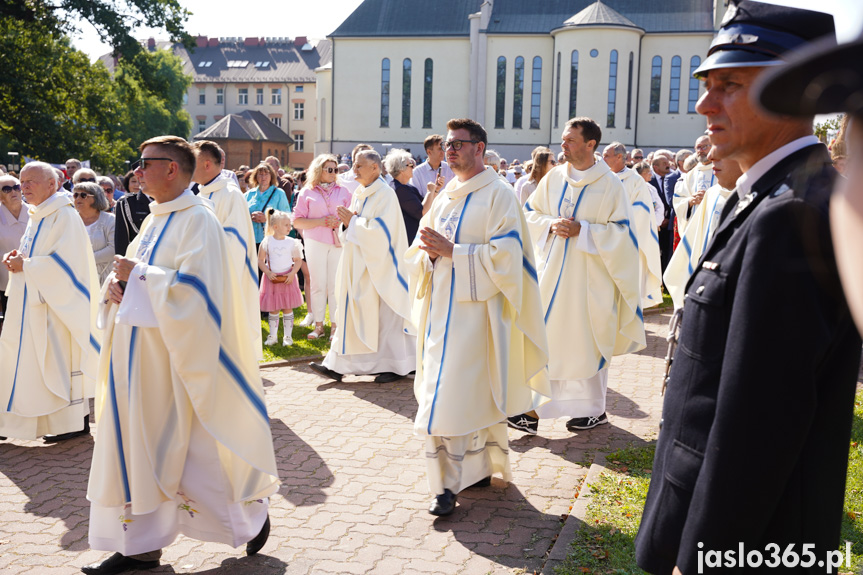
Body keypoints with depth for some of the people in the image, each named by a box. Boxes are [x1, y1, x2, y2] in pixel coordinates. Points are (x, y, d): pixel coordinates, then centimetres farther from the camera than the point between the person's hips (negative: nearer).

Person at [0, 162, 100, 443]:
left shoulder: (64, 216, -13)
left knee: (58, 358, -4)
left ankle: (75, 422, 5)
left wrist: (26, 265, -14)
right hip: (31, 303, 9)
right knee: (26, 359, 10)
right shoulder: (36, 216, 16)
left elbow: (63, 261, -21)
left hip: (56, 302, -9)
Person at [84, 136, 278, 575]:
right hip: (138, 356, 9)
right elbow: (135, 276, 19)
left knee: (182, 450, -1)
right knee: (134, 447, 9)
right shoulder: (155, 221, 15)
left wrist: (137, 273, -17)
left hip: (174, 356, -9)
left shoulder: (197, 220, -13)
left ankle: (252, 515, 19)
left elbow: (193, 288, -23)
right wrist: (116, 287, -2)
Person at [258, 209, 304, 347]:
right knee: (273, 309, 6)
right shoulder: (267, 241, -2)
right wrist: (268, 272, -12)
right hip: (271, 279, 0)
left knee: (287, 308, 3)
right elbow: (260, 260, 2)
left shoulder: (292, 242, 0)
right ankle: (273, 335, 17)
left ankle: (288, 336, 12)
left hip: (288, 279, 0)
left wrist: (292, 273, -11)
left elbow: (298, 260, 4)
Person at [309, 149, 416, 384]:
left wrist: (353, 222, -13)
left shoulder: (385, 194, -14)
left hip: (378, 265, -9)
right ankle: (338, 365, 10)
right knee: (351, 313, 8)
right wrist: (349, 222, -2)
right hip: (358, 264, 9)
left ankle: (396, 365, 12)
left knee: (385, 314, -1)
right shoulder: (359, 194, 13)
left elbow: (380, 231, -22)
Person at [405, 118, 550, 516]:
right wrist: (428, 248, -5)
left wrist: (450, 250, -17)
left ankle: (449, 484, -3)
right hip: (442, 305, 7)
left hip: (474, 307, -7)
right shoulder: (446, 197, 16)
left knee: (452, 396, -10)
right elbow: (423, 249, 19)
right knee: (476, 393, 13)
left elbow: (505, 255, -16)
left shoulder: (498, 195, -7)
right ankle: (480, 467, 24)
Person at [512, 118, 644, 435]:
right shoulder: (553, 178, 6)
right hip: (553, 272, 4)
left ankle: (595, 410, 20)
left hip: (589, 276, -4)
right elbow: (531, 213, 12)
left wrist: (582, 230, -17)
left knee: (586, 342, 3)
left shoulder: (610, 185, -7)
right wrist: (551, 224, -8)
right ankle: (535, 408, 5)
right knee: (546, 336, 1)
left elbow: (621, 231, -9)